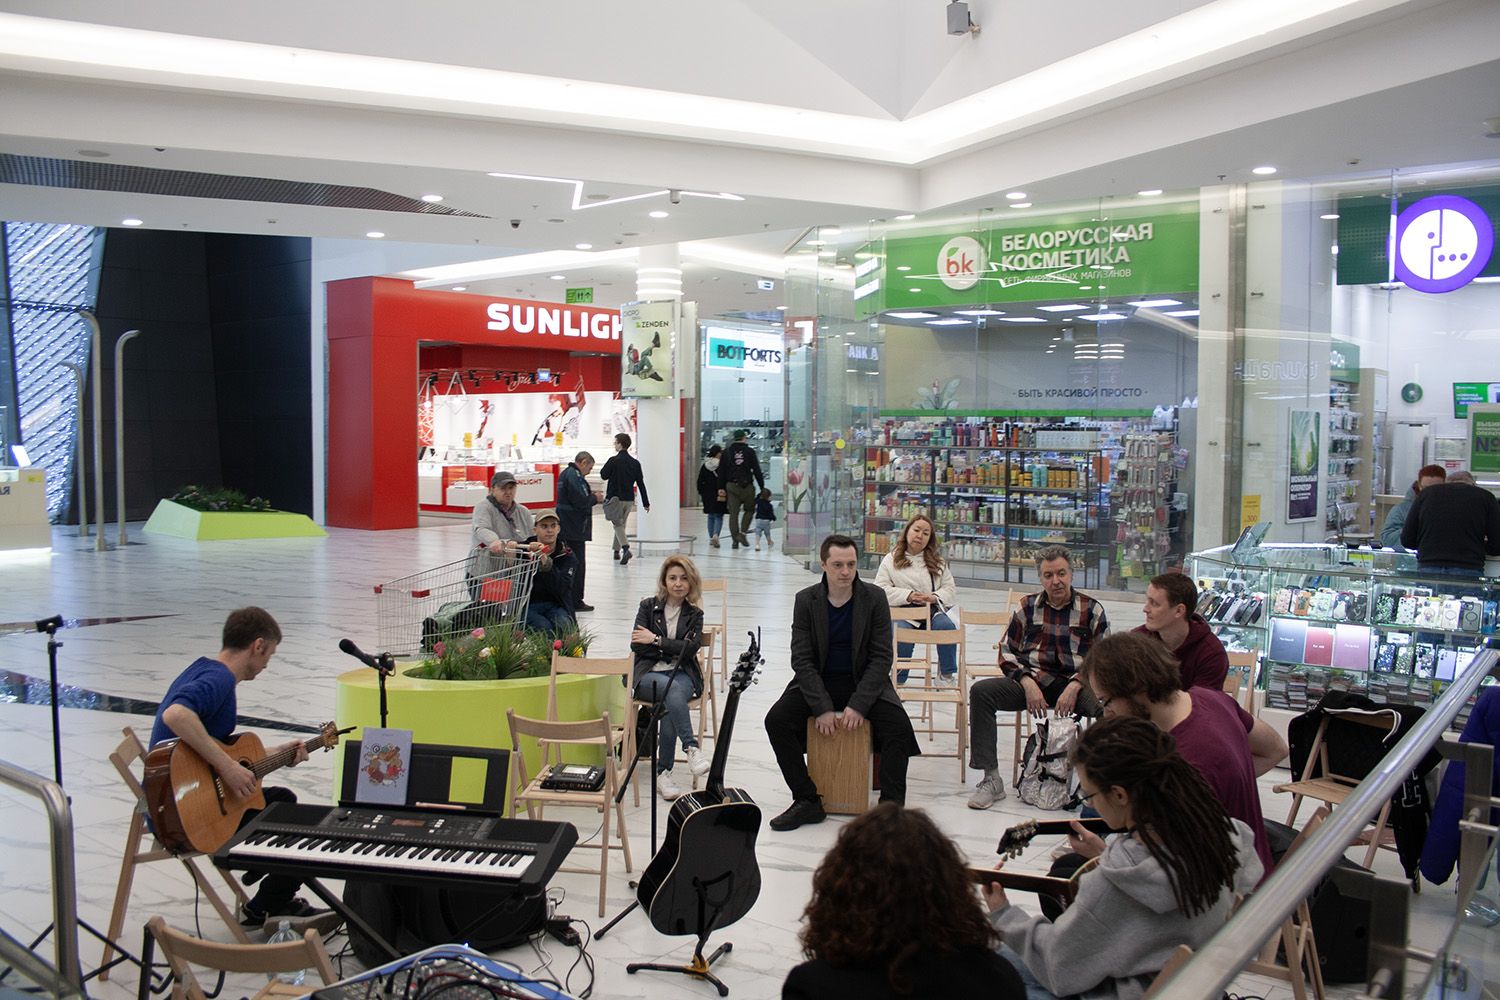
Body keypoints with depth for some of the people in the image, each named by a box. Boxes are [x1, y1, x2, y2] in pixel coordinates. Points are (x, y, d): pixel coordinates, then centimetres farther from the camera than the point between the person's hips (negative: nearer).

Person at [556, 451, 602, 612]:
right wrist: (595, 498, -6)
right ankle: (575, 602, 2)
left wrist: (590, 495, 9)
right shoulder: (575, 476, -17)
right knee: (578, 564, -3)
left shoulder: (565, 473, 15)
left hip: (565, 528, 10)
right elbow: (581, 502, -23)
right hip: (575, 529, -10)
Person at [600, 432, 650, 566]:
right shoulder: (635, 463, 4)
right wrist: (646, 502, 8)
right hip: (629, 499, 5)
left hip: (615, 498, -5)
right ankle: (616, 550, 25)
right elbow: (641, 484, 5)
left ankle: (626, 548, -21)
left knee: (618, 524, -2)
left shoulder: (613, 460, -13)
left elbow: (604, 475, -3)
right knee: (621, 524, 18)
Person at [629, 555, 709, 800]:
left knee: (673, 697, -34)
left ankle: (663, 772, -29)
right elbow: (637, 645, -2)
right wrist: (673, 649, -4)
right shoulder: (649, 606, 10)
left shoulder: (694, 614, 11)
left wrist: (656, 640, -7)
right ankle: (691, 747, -43)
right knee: (672, 689, -36)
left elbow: (690, 648, -6)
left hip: (682, 674, 1)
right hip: (649, 674, -1)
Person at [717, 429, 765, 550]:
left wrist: (721, 488, 9)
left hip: (731, 486, 3)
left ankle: (735, 539, 2)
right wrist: (762, 487, 1)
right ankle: (742, 533, -3)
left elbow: (721, 471, 7)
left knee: (733, 513, 4)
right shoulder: (750, 451, -2)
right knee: (749, 510, 13)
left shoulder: (727, 452, 7)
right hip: (746, 486, -3)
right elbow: (757, 471, -4)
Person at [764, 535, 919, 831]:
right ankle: (808, 802, -10)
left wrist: (859, 705, -21)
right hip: (818, 682, 1)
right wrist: (822, 708, -21)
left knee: (899, 727, -27)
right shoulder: (806, 601, -6)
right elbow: (802, 660, -9)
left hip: (865, 682, -1)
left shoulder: (874, 598, -8)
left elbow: (881, 658, -9)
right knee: (776, 720, -22)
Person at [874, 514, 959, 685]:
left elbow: (950, 589, 13)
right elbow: (880, 589, -1)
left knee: (947, 626, -30)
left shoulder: (938, 562, 18)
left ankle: (947, 675, -13)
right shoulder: (891, 559, 9)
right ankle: (898, 680, -15)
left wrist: (934, 597, -10)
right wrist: (908, 595, -14)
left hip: (932, 611, 3)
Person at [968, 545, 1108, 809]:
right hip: (1033, 681, 2)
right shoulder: (1028, 607, 11)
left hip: (1076, 684, -2)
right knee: (981, 691, -22)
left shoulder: (1092, 609, 6)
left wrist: (1074, 687, -16)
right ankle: (991, 779, -18)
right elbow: (1007, 652, 9)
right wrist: (1028, 684, -9)